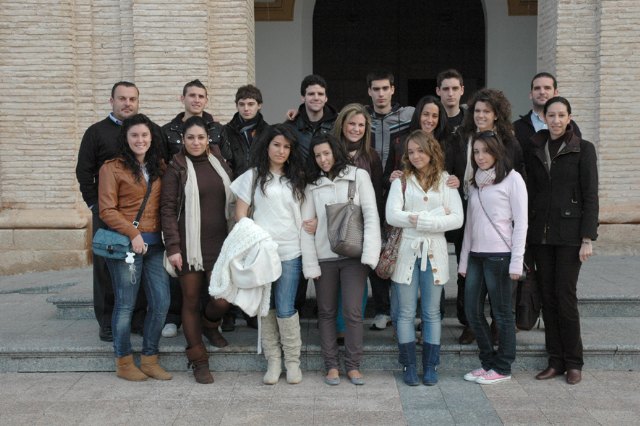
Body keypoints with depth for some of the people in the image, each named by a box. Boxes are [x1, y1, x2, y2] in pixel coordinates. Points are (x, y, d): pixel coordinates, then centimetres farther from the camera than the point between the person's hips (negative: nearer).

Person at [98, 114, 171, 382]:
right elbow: (107, 211, -7)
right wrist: (133, 233, -14)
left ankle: (149, 360, 19)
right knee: (126, 304, 3)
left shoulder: (159, 167, 13)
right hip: (126, 243, -5)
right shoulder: (112, 168, -2)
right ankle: (123, 362, 19)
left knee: (161, 303, 3)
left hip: (155, 243, 5)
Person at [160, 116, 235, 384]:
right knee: (191, 301, 4)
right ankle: (198, 361, 18)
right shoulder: (176, 169, -2)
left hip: (219, 244, 3)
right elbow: (168, 209, -6)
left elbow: (230, 203, 15)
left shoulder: (220, 165, 10)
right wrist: (173, 247, -13)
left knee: (222, 299, -7)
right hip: (189, 245, -3)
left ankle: (209, 325, 29)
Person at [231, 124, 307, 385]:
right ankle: (273, 361, 16)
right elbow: (240, 213, 4)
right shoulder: (253, 176, 7)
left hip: (290, 252, 1)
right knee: (267, 307, 5)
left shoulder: (296, 178, 15)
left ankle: (292, 361, 10)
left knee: (285, 309, -4)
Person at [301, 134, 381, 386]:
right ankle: (331, 365, 18)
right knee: (326, 312, 7)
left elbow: (371, 215, -4)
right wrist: (310, 263, -4)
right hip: (324, 257, 2)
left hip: (353, 255, -2)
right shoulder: (312, 185, 8)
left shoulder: (358, 176, 1)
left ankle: (353, 365, 11)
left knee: (353, 313, -3)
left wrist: (369, 254, -13)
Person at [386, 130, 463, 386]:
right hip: (406, 252, 0)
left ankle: (430, 366, 16)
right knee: (405, 313, 4)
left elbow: (457, 219, -5)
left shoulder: (445, 181, 5)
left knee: (432, 313, 7)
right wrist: (435, 217, -13)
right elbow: (392, 215, -10)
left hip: (434, 253, 0)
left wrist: (419, 219, -13)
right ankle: (409, 366, 14)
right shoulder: (401, 181, 4)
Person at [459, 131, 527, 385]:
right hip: (476, 255, 7)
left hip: (500, 255, -6)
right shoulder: (475, 183, 15)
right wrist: (464, 260, 12)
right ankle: (489, 362, 23)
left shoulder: (512, 179, -3)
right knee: (472, 311, 8)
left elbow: (521, 222, -7)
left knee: (501, 313, 2)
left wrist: (516, 261, -12)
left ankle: (502, 368, 15)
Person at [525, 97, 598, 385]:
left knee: (565, 295, -5)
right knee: (548, 296, 6)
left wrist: (587, 238, -11)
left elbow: (590, 196, -4)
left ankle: (574, 362, 10)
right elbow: (530, 193, 12)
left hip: (569, 232, -4)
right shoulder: (535, 151, 10)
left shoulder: (583, 149, -1)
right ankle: (555, 360, 16)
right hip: (541, 233, 4)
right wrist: (525, 236, 8)